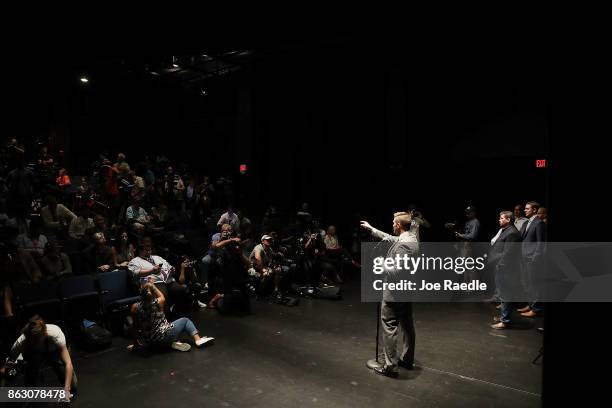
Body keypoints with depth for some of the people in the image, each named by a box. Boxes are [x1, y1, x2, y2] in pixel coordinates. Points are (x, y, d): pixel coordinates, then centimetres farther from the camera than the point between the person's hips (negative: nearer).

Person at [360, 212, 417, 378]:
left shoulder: (403, 244, -24)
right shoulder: (412, 239, 6)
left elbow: (398, 271, -27)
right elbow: (389, 238, 20)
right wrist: (371, 229, 26)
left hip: (394, 293, -10)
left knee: (389, 328, -1)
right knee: (407, 325, 18)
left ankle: (390, 366, 5)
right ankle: (407, 359, 31)